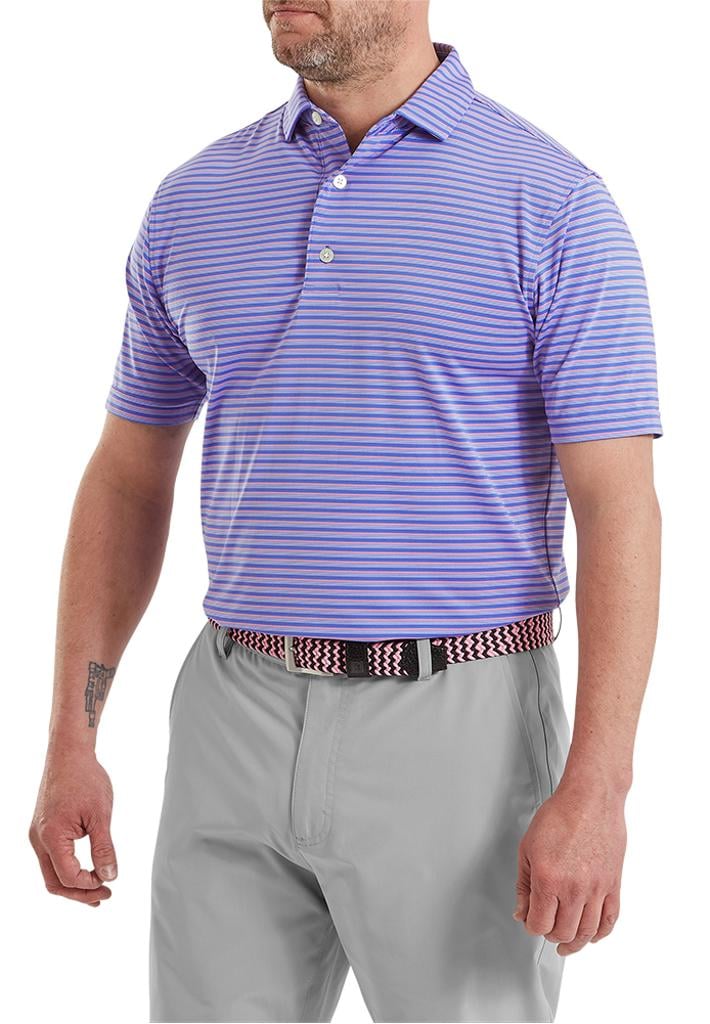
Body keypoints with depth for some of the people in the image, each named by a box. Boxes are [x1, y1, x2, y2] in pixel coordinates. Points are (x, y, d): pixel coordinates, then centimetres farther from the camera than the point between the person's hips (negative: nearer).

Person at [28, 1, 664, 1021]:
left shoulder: (553, 206, -7)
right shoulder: (194, 202, 7)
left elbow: (618, 508, -10)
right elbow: (128, 480, 13)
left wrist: (596, 792, -19)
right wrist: (71, 742, 7)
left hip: (458, 734, -4)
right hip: (236, 734, 4)